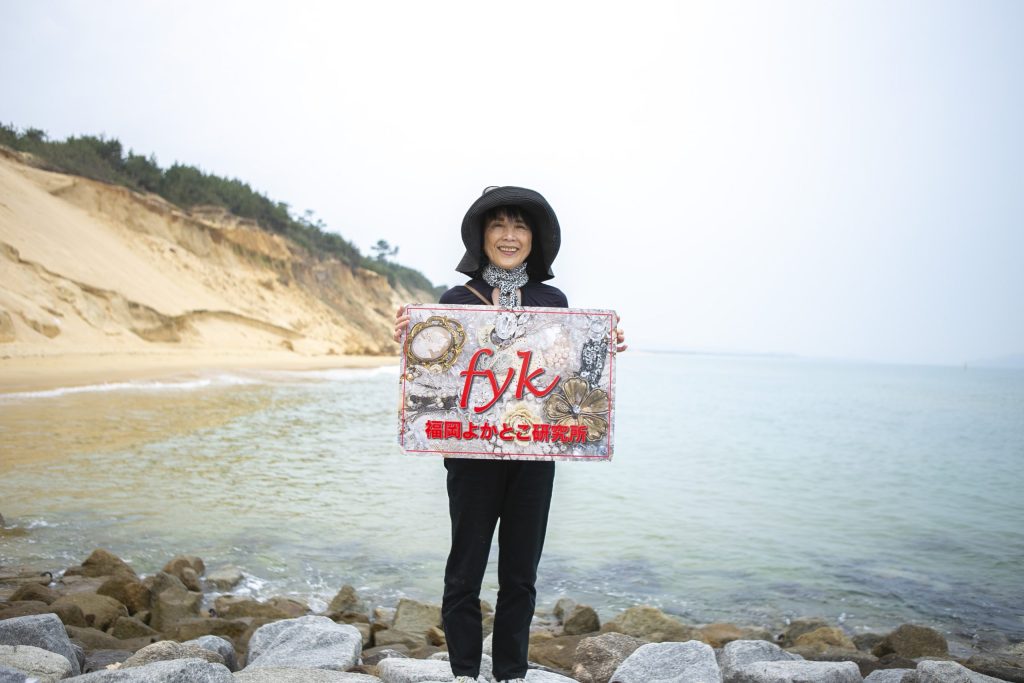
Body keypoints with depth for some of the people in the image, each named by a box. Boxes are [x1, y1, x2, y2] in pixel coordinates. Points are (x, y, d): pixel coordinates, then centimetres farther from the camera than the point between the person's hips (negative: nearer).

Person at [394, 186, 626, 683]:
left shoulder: (553, 301, 5)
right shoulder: (455, 301, -1)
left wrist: (605, 349, -6)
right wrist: (409, 342, -16)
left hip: (534, 455, 2)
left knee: (520, 575, 13)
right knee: (465, 571, 8)